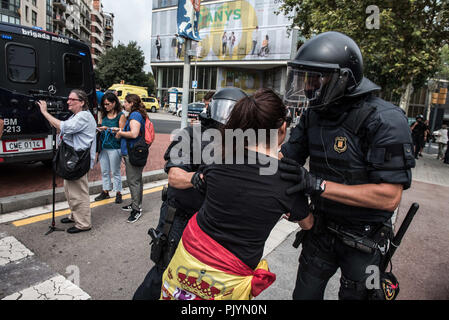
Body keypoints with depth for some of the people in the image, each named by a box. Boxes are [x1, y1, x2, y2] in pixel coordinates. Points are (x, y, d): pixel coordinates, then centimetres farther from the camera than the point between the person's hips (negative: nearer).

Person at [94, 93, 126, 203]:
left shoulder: (121, 116, -5)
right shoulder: (104, 115, 12)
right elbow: (100, 127, 19)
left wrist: (108, 129, -19)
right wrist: (98, 129, -3)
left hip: (114, 147, -6)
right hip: (103, 147, 6)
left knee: (115, 171, 1)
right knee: (104, 171, 12)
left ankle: (118, 193, 12)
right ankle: (105, 191, 24)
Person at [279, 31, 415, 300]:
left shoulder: (384, 120, -23)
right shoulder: (314, 114, -4)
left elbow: (390, 197, -27)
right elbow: (286, 158, -1)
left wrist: (318, 185, -32)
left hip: (363, 240, -5)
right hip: (321, 228, 5)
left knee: (354, 294, 17)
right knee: (304, 294, 19)